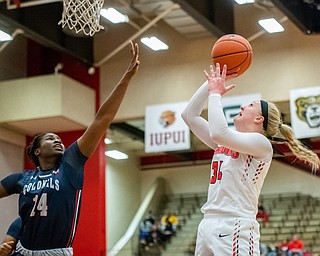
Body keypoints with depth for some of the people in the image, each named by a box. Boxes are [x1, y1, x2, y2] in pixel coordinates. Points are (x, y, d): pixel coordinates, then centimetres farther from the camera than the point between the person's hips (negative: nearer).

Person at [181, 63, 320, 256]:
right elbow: (190, 116, 20)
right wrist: (211, 83, 13)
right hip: (208, 224, 8)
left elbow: (218, 133, -20)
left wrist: (215, 93, -8)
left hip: (235, 228, -8)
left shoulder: (261, 143, -4)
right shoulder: (226, 142, 20)